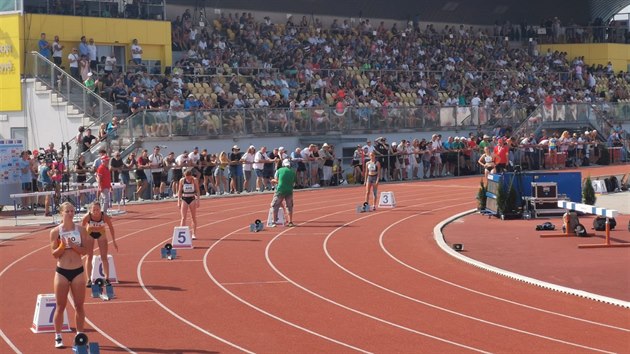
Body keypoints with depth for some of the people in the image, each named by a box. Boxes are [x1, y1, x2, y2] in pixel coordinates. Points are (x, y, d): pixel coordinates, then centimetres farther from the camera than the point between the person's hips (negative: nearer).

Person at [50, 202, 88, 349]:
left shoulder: (80, 230, 0)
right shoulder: (55, 231, -4)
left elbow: (85, 250, -2)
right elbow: (55, 254, -3)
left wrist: (73, 245, -18)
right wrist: (62, 245, -21)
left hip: (78, 271, 1)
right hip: (62, 272, -1)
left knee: (79, 305, 5)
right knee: (60, 306, 3)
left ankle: (80, 335, 15)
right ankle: (58, 337, 11)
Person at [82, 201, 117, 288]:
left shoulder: (105, 216, -30)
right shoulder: (87, 217, -31)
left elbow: (111, 228, -13)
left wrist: (114, 241, -8)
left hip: (101, 234, 0)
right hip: (90, 234, 0)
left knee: (104, 257, -1)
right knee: (89, 257, -2)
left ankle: (107, 279, 6)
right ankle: (89, 280, 3)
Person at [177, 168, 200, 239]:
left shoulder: (195, 180, -5)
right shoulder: (182, 180, -3)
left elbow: (197, 191, 0)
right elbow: (179, 191, 3)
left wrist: (198, 200, -5)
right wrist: (179, 201, -1)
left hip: (192, 199, 0)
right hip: (184, 199, 0)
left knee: (194, 217, 6)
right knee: (183, 217, -6)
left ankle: (194, 234, 15)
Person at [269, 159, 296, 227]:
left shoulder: (279, 170, 1)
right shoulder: (293, 172, 6)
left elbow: (276, 180, 3)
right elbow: (293, 183, 8)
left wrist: (273, 181, 24)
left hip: (280, 190, -2)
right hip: (289, 191, 2)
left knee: (275, 206, 7)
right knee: (289, 207, 15)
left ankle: (274, 222, 2)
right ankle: (290, 222, 15)